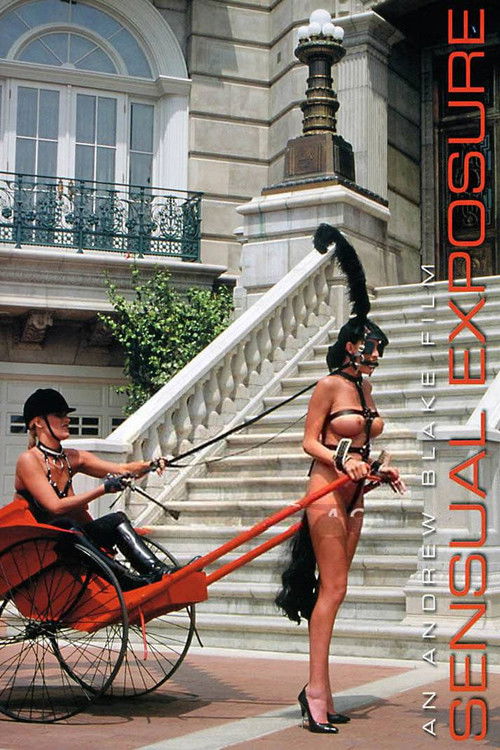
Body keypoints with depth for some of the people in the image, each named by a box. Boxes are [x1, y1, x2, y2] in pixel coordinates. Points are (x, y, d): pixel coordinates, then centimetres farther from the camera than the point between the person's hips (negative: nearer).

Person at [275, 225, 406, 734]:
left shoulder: (363, 389, 14)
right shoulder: (329, 385, -8)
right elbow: (310, 441, -11)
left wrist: (379, 471, 8)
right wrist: (341, 459, -25)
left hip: (352, 496, 8)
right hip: (327, 492, -8)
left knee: (331, 589, 7)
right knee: (333, 587, -11)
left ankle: (316, 689, 10)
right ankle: (318, 689, -9)